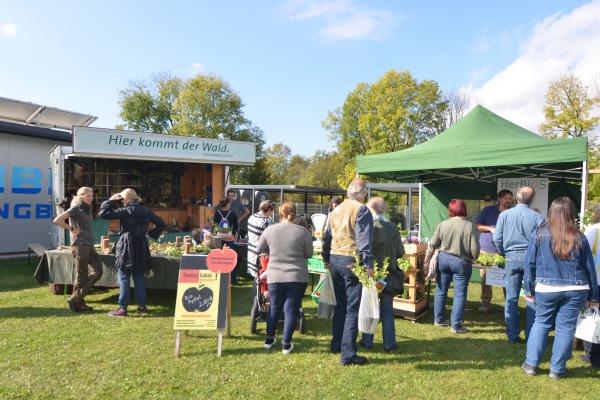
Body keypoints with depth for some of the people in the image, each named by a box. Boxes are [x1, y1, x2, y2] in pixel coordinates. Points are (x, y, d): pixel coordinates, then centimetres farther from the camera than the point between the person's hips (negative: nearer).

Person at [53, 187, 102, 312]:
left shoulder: (87, 209, 17)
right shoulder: (76, 208, -7)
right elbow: (57, 220, -16)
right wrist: (72, 229, -10)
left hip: (89, 244, 8)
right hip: (80, 244, -8)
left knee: (97, 271, 5)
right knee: (81, 275, -2)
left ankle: (78, 299, 15)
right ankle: (75, 301, 11)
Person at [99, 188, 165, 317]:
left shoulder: (126, 211, -12)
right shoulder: (146, 211, 6)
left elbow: (103, 213, -12)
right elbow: (161, 224, 13)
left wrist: (111, 200, -2)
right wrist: (152, 234, 15)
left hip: (127, 247, -6)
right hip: (142, 247, 6)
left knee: (124, 278, 2)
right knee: (139, 277, 14)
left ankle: (123, 308, 4)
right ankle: (142, 306, 17)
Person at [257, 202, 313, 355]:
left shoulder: (270, 230, -4)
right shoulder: (303, 232, -8)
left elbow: (260, 248, 11)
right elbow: (309, 254, 2)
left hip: (275, 276, 2)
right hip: (298, 277, -1)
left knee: (274, 308, 18)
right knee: (291, 309, 7)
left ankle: (269, 339, 29)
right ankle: (286, 344, 13)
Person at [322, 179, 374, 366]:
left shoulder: (336, 210, 13)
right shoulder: (361, 210, -11)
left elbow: (327, 237, 18)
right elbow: (364, 240, -18)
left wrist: (327, 260, 25)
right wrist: (368, 265, -18)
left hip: (335, 260, 8)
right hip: (352, 262, -8)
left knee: (340, 305, 21)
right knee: (353, 309, -2)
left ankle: (336, 344, 31)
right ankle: (347, 354, 1)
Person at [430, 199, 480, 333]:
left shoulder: (443, 224, -6)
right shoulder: (470, 226, -12)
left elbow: (433, 244, 0)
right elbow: (475, 249, -13)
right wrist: (473, 258, 8)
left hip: (443, 259, 3)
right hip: (462, 262, -3)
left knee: (441, 290, 16)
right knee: (460, 294, 6)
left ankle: (439, 319, 27)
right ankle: (456, 325, 9)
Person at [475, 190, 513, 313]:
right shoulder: (488, 210, 6)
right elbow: (477, 225, 5)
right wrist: (490, 228, -9)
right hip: (486, 249, 0)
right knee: (485, 277, 4)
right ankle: (485, 303, 14)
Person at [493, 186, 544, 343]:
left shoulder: (504, 215, -2)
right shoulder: (537, 217, -6)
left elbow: (497, 239, -2)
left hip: (511, 257, 1)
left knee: (511, 298, 7)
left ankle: (513, 335, 12)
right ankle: (531, 335, 12)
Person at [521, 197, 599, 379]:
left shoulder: (540, 233, -5)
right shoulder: (579, 238, -1)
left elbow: (530, 263, -3)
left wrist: (529, 289, 5)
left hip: (546, 289, -1)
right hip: (575, 290, 1)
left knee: (541, 323, 13)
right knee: (566, 327, 9)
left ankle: (531, 364, 15)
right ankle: (557, 369, 17)